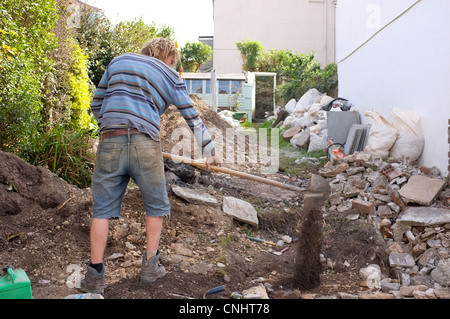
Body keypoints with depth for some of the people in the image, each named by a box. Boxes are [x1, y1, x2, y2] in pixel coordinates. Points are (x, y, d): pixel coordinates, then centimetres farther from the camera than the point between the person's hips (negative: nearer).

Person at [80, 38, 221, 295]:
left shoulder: (119, 61, 20)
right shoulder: (171, 77, 13)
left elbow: (97, 105, 20)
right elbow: (193, 117, 12)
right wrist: (210, 151, 17)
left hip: (110, 142, 2)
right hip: (146, 145, -2)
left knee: (102, 208, 8)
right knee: (156, 206, 17)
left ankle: (95, 276, 9)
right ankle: (150, 266, 23)